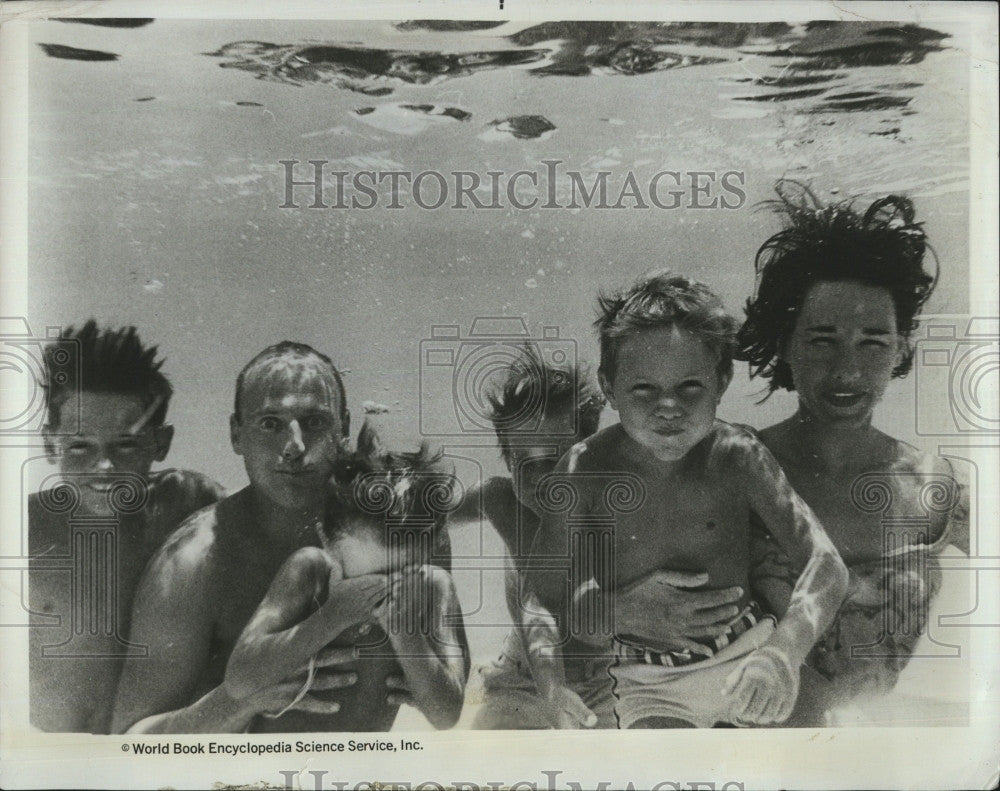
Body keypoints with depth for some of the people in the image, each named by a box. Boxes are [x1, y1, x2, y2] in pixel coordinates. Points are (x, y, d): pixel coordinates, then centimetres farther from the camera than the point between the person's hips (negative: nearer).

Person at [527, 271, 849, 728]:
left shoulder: (736, 456, -11)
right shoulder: (585, 472, -13)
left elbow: (826, 565, -17)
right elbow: (543, 597, -6)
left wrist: (784, 650, -36)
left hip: (745, 655, 2)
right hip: (649, 684, -1)